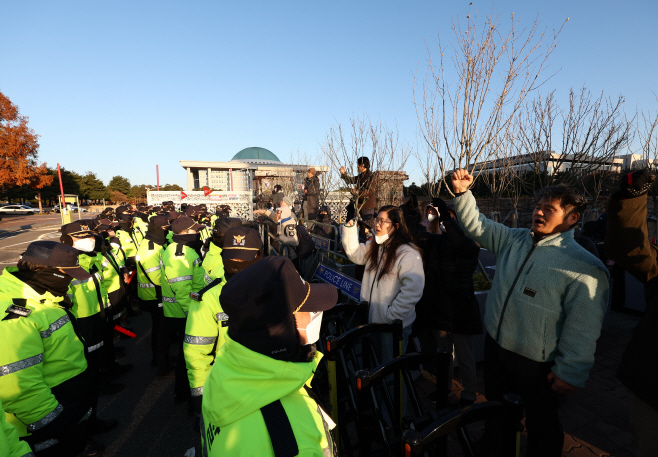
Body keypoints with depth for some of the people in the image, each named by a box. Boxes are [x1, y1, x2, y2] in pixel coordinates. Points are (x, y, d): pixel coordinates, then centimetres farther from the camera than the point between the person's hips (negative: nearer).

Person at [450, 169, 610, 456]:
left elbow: (583, 328, -17)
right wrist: (462, 193, -11)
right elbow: (476, 225, 2)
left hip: (537, 366, -6)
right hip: (495, 347, 6)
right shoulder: (514, 239, 0)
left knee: (541, 427, 18)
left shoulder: (585, 268, -17)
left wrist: (570, 373, -14)